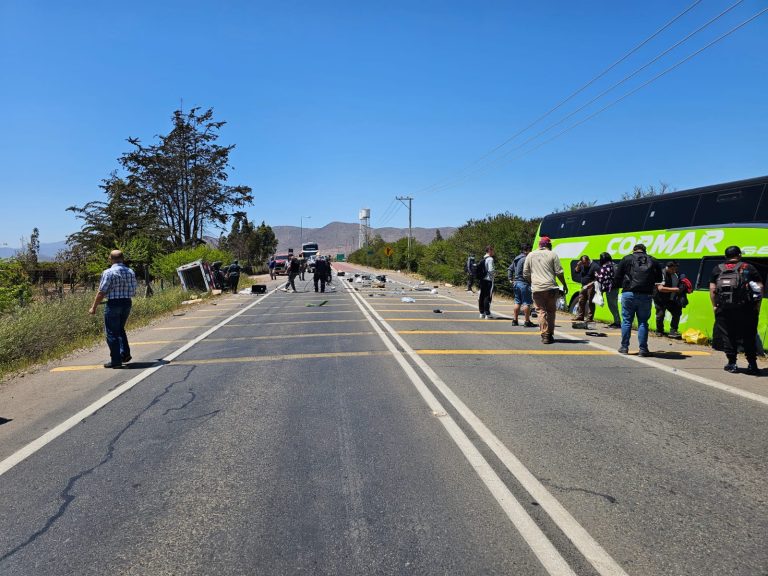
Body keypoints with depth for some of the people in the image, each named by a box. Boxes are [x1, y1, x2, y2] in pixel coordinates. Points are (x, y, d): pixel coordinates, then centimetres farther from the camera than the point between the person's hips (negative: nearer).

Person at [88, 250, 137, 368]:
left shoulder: (108, 273, -11)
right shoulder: (130, 272, 5)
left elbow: (101, 292, -12)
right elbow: (133, 292, 9)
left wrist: (93, 307, -4)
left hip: (113, 304, -6)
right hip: (127, 303, 6)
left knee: (112, 333, 3)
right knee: (120, 329, 23)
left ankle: (116, 360, 4)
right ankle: (125, 354, 18)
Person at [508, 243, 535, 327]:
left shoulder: (516, 258, 15)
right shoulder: (525, 259, -14)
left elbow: (509, 269, 20)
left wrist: (510, 279, 18)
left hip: (516, 282, 9)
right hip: (524, 283, -9)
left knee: (517, 302, 15)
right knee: (526, 303, -3)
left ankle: (515, 320, 17)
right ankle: (527, 322, -2)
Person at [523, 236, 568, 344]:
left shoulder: (530, 255, 10)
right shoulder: (552, 255, 3)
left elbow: (525, 274, 12)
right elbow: (559, 272, 0)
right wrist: (564, 285, 10)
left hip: (536, 288, 1)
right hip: (550, 288, -1)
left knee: (541, 311, 3)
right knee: (551, 311, 11)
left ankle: (544, 336, -3)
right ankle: (550, 335, 14)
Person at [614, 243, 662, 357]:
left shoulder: (626, 259, 5)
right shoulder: (653, 261, 12)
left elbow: (617, 278, 3)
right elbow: (659, 279, 16)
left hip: (628, 294, -1)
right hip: (646, 295, 1)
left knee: (626, 321, 7)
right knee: (643, 322, 6)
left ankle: (624, 347, 10)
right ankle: (643, 349, 5)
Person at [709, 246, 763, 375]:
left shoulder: (717, 269, 10)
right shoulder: (749, 268, 7)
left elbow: (712, 289, 5)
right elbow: (760, 287, 1)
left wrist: (714, 305, 9)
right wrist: (757, 305, 4)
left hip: (724, 308, 1)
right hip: (745, 308, 0)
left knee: (728, 336, 7)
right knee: (749, 337, 8)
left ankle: (732, 363, 9)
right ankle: (752, 365, 10)